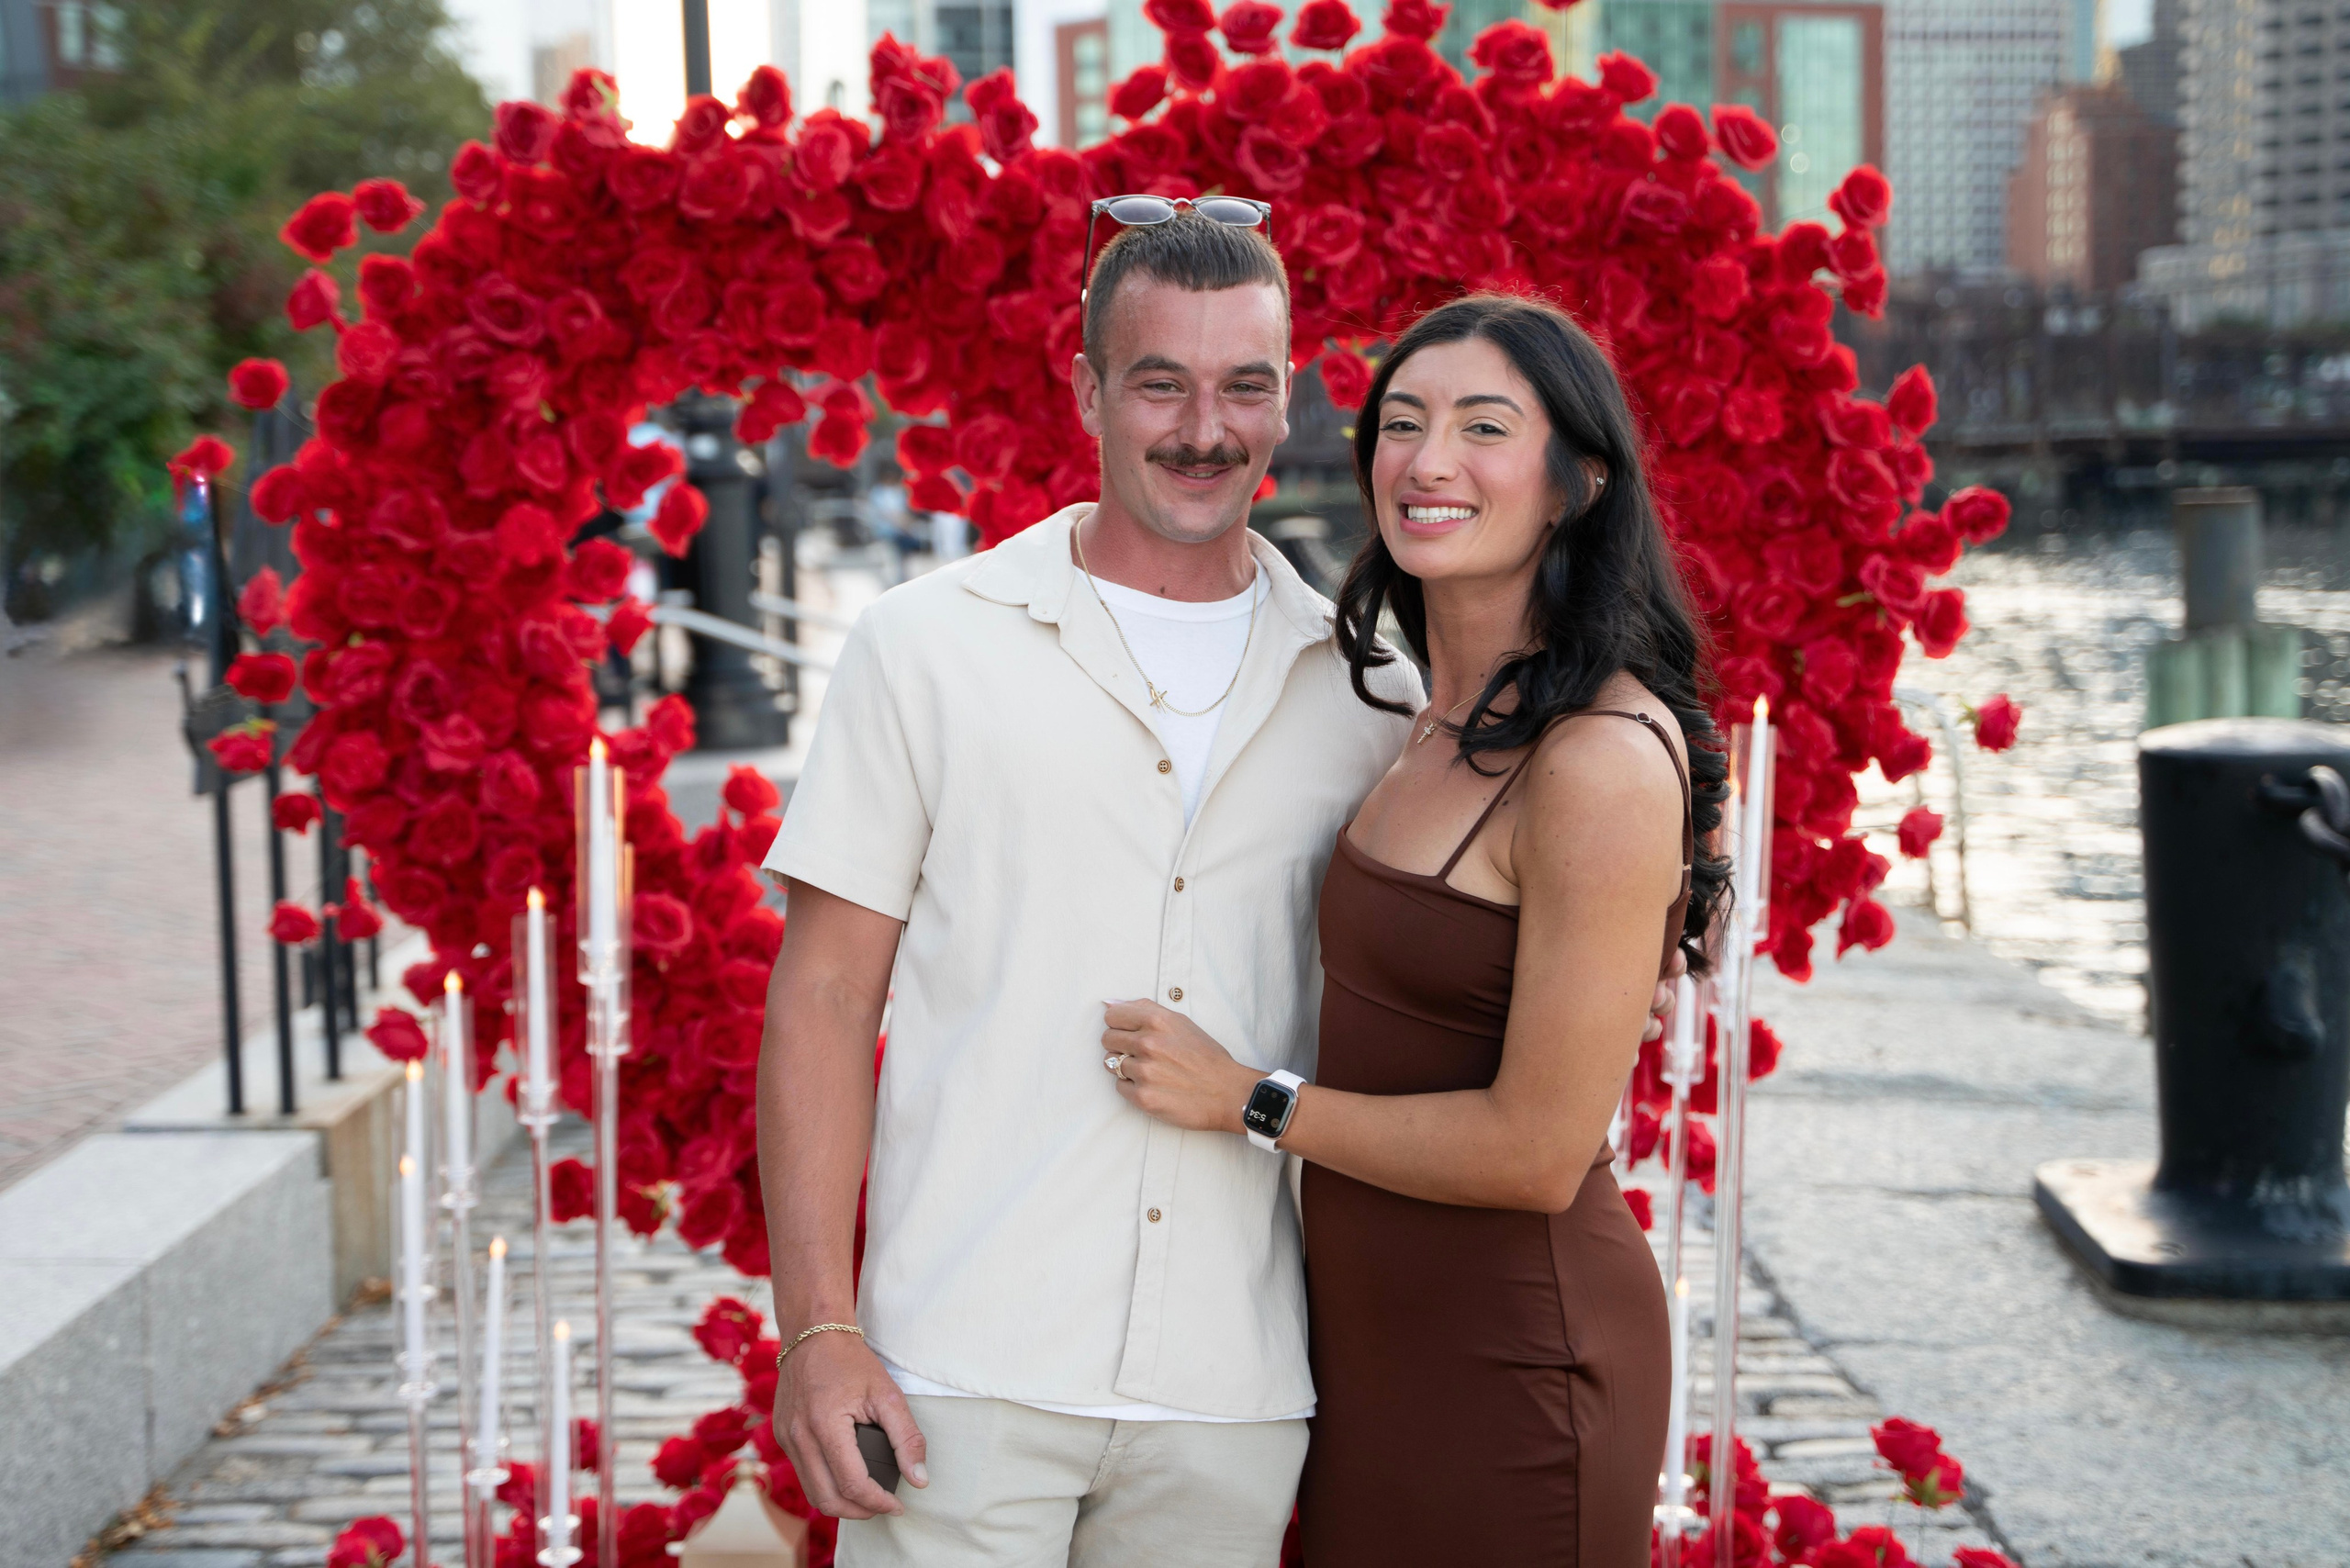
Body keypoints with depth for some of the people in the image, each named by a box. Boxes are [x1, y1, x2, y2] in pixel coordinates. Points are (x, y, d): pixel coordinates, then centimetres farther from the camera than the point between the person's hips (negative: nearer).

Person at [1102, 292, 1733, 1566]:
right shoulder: (1448, 722, 7)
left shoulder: (1603, 760, -21)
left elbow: (1538, 1148, -21)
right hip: (1373, 1334, 8)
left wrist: (1248, 1100, -12)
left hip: (1510, 1363, -8)